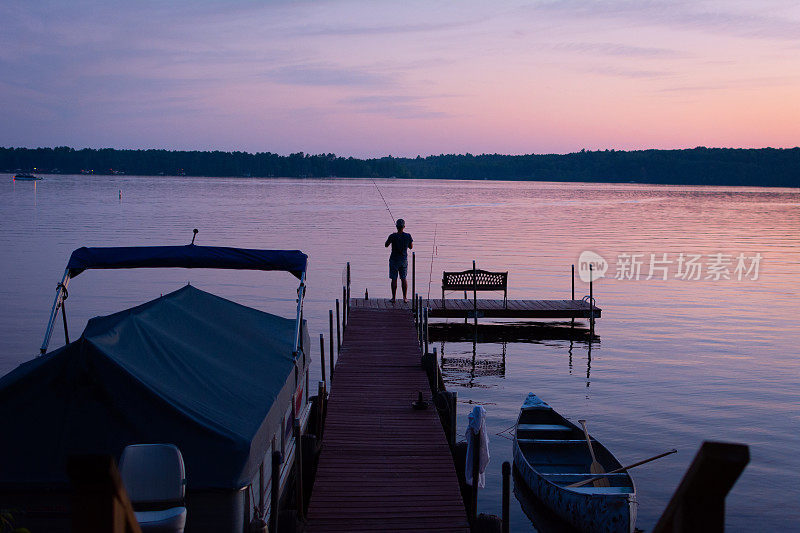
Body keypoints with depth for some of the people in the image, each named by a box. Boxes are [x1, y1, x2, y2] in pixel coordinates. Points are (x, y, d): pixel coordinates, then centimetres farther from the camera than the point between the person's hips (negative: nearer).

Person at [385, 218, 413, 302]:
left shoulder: (393, 236, -15)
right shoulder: (408, 236, -7)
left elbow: (386, 245, 0)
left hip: (394, 260, -3)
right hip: (404, 260, 3)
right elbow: (411, 247, 7)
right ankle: (405, 298, 12)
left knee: (394, 279, 4)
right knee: (403, 278, 12)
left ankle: (393, 298, 6)